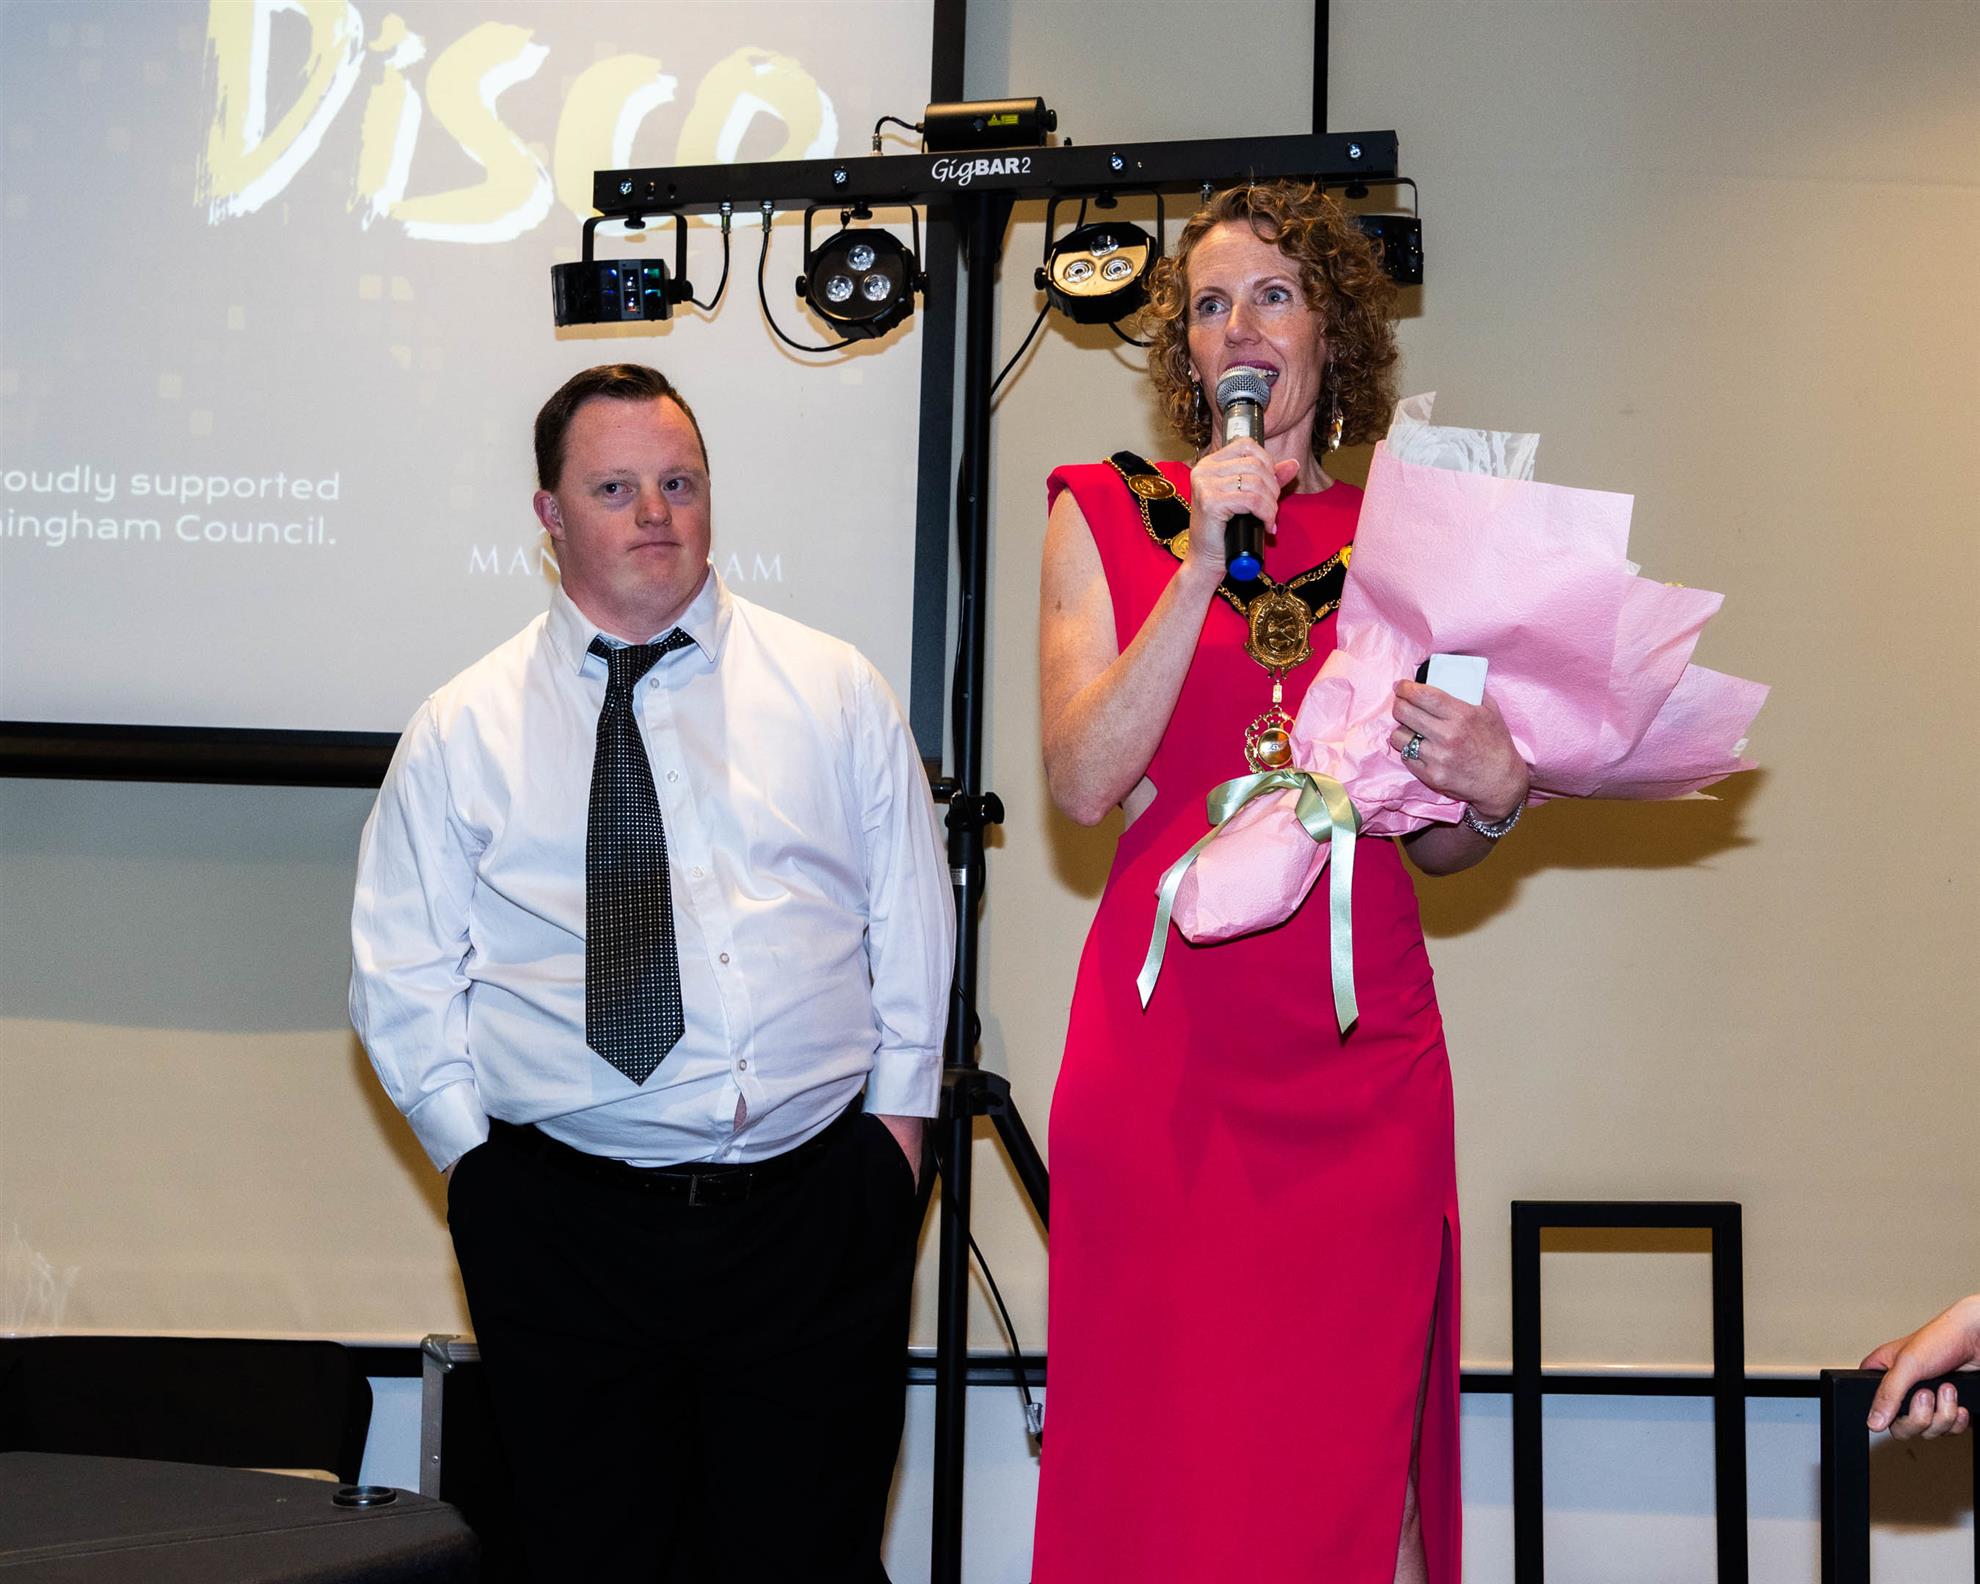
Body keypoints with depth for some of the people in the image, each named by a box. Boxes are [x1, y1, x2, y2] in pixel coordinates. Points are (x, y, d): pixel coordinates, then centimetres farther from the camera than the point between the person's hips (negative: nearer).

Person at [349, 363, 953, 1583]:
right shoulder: (462, 733, 7)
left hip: (814, 1211, 1)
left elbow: (912, 917, 11)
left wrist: (898, 1115, 3)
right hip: (564, 1220, 0)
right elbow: (403, 972, 7)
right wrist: (475, 1151, -1)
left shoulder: (836, 692, 9)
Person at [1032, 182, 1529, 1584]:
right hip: (1166, 1036, -1)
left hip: (1363, 1048, 1)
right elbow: (1084, 782, -6)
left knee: (1361, 1448, -1)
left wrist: (1494, 793, -6)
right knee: (1162, 1443, -1)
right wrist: (1204, 565, -10)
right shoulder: (1108, 513, 8)